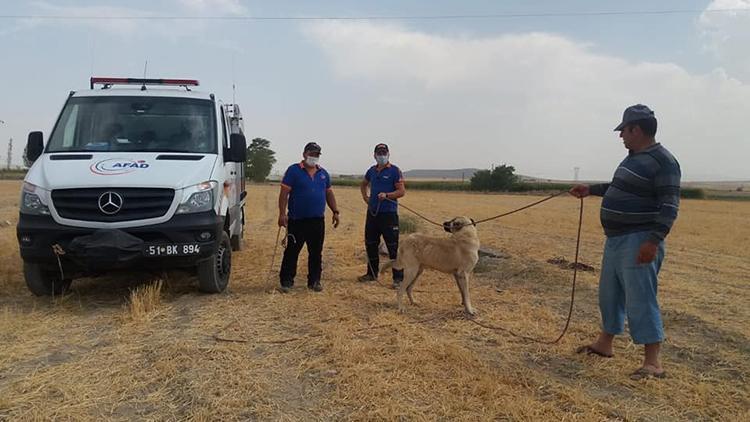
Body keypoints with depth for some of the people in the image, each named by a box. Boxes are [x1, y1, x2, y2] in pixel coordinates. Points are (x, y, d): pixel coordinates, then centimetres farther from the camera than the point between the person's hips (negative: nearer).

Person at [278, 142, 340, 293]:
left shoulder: (323, 173, 14)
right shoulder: (294, 170, -2)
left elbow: (329, 193, 21)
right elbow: (284, 193, -7)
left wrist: (335, 211, 13)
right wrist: (282, 213, -15)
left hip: (318, 221, 5)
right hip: (297, 220, -4)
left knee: (316, 252, 8)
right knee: (292, 251, 0)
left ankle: (314, 281, 18)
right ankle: (286, 281, 9)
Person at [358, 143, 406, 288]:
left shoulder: (394, 171, -6)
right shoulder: (372, 170, 12)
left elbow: (402, 191, -10)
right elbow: (363, 184, 31)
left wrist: (386, 195, -21)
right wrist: (365, 196, 14)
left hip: (388, 213, -7)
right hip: (372, 212, 7)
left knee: (393, 246, -5)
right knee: (370, 244, 14)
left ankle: (398, 278, 0)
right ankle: (372, 273, 28)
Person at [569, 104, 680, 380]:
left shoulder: (663, 161, -15)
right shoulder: (634, 157, 14)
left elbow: (669, 205, -21)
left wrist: (654, 241, -27)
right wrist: (591, 190, 33)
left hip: (639, 242, -10)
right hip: (616, 239, 10)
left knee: (640, 300, -9)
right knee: (609, 294, 18)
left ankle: (653, 363, -1)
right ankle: (604, 344, 32)